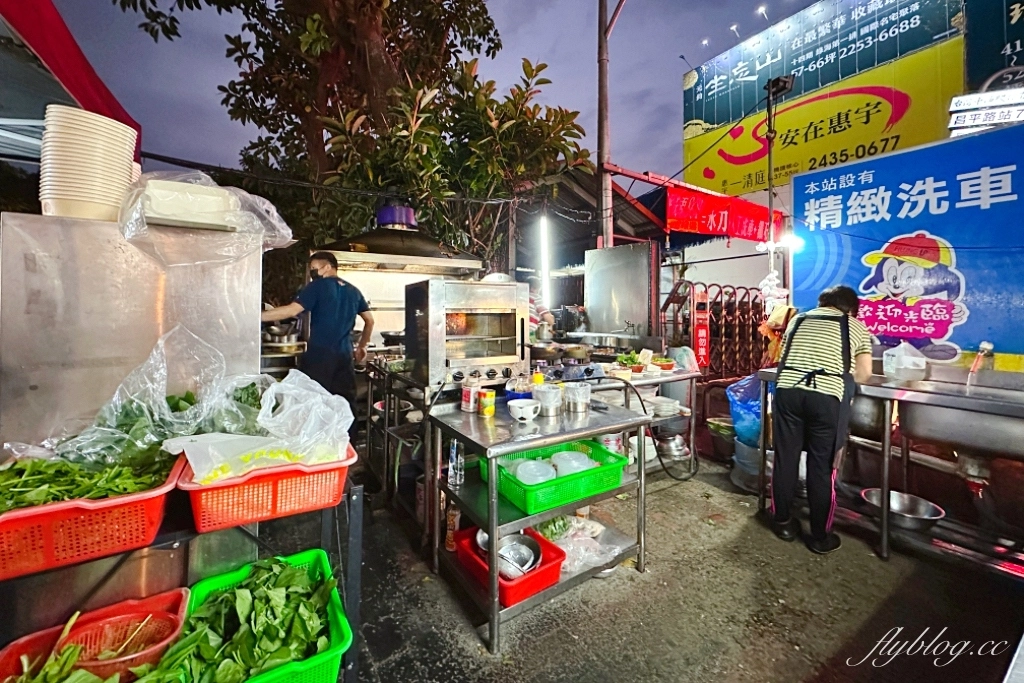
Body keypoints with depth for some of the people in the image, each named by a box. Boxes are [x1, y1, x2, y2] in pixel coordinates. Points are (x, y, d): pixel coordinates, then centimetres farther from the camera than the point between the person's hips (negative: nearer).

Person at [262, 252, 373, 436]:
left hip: (319, 355, -5)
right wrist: (362, 346, 24)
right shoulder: (353, 291, 14)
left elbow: (292, 310, -12)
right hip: (344, 356, 6)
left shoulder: (319, 286, -3)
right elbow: (370, 320, 17)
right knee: (345, 405, 9)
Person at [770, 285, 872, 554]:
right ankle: (820, 536, 23)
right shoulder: (857, 327, 17)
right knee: (823, 465, 9)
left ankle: (782, 522, 28)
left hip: (789, 391, 2)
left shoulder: (798, 320, 23)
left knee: (785, 457, 12)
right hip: (828, 397, -2)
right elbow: (863, 374, 16)